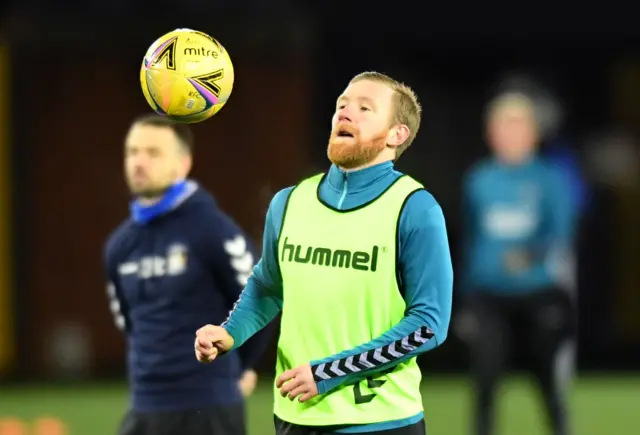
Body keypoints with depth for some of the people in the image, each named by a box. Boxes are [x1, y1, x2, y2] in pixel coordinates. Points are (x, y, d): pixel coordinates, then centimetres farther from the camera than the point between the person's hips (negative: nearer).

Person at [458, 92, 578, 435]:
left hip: (539, 297, -2)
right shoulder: (479, 181, 8)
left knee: (551, 386, 4)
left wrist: (538, 253, -31)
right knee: (485, 382, -6)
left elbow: (562, 231, -10)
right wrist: (468, 300, 14)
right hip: (490, 299, 2)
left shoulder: (551, 178, -1)